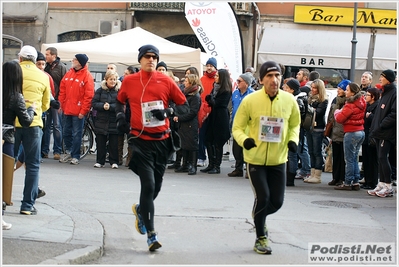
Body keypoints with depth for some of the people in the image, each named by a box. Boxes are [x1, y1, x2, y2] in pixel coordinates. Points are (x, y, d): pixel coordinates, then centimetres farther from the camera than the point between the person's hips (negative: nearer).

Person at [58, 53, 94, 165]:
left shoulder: (87, 76, -9)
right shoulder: (69, 73, 9)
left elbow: (89, 95, -12)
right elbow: (62, 90, 14)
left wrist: (83, 111, -14)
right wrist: (61, 104, 7)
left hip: (78, 112, -6)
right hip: (67, 110, 6)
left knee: (76, 134, -1)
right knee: (66, 133, 13)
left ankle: (75, 156, 7)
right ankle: (68, 152, 28)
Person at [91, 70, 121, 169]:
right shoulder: (100, 90, 6)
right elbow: (94, 103, 0)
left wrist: (110, 107, -20)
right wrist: (103, 106, -17)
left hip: (114, 122, -2)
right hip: (101, 121, 2)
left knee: (114, 143, 2)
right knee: (100, 143, 5)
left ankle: (114, 162, 12)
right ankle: (100, 161, 15)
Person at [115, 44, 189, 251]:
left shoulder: (166, 82, 1)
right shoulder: (129, 81, 3)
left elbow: (184, 106, 4)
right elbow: (120, 101, 22)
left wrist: (167, 112, -13)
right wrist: (120, 117, 4)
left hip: (161, 141, 2)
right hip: (140, 141, -2)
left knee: (156, 186, 12)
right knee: (148, 185, -12)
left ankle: (140, 209, 45)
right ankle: (151, 234, -8)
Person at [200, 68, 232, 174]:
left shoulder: (226, 91, -10)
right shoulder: (215, 87, 14)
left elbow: (216, 103, -13)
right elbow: (212, 102, 14)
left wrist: (210, 98, 1)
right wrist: (210, 99, -6)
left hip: (221, 119, -8)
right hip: (213, 117, 8)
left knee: (218, 143, -2)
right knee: (208, 140, 6)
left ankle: (217, 166, 5)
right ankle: (211, 164, 13)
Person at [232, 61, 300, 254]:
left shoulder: (289, 100, -5)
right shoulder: (250, 100, -13)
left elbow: (295, 124, 12)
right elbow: (237, 127, -4)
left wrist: (293, 140, -7)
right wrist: (244, 140, -25)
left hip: (278, 160, 3)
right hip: (255, 159, -3)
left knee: (277, 202, 6)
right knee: (262, 198, -9)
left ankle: (260, 219, 42)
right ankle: (261, 239, 13)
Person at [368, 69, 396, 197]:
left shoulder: (394, 93, -11)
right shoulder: (385, 93, 18)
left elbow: (394, 115, -19)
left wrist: (380, 126, -19)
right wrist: (374, 128, 13)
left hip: (387, 133, -9)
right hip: (379, 132, 9)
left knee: (383, 157, -10)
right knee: (380, 158, 9)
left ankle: (388, 187, -5)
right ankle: (381, 184, 13)